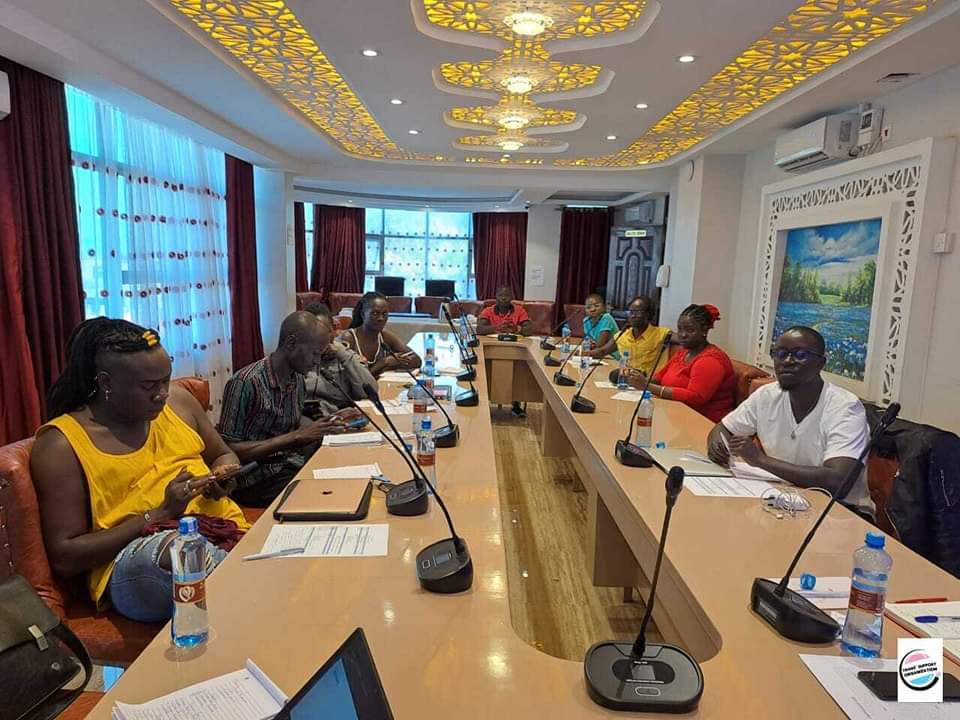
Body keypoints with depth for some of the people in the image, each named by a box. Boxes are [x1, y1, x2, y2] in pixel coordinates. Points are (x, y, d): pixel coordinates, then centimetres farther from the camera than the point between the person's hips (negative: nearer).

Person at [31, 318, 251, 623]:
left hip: (223, 528, 3)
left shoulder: (178, 399, 9)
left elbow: (224, 456, 24)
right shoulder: (61, 444, -3)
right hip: (134, 561, -3)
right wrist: (160, 515, -14)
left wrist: (222, 477, 0)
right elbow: (65, 557, -5)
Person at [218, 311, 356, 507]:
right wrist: (296, 437, -22)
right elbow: (230, 451, -19)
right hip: (257, 480, -7)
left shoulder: (297, 379, 4)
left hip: (291, 467, 7)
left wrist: (332, 421, -1)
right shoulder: (245, 382, -18)